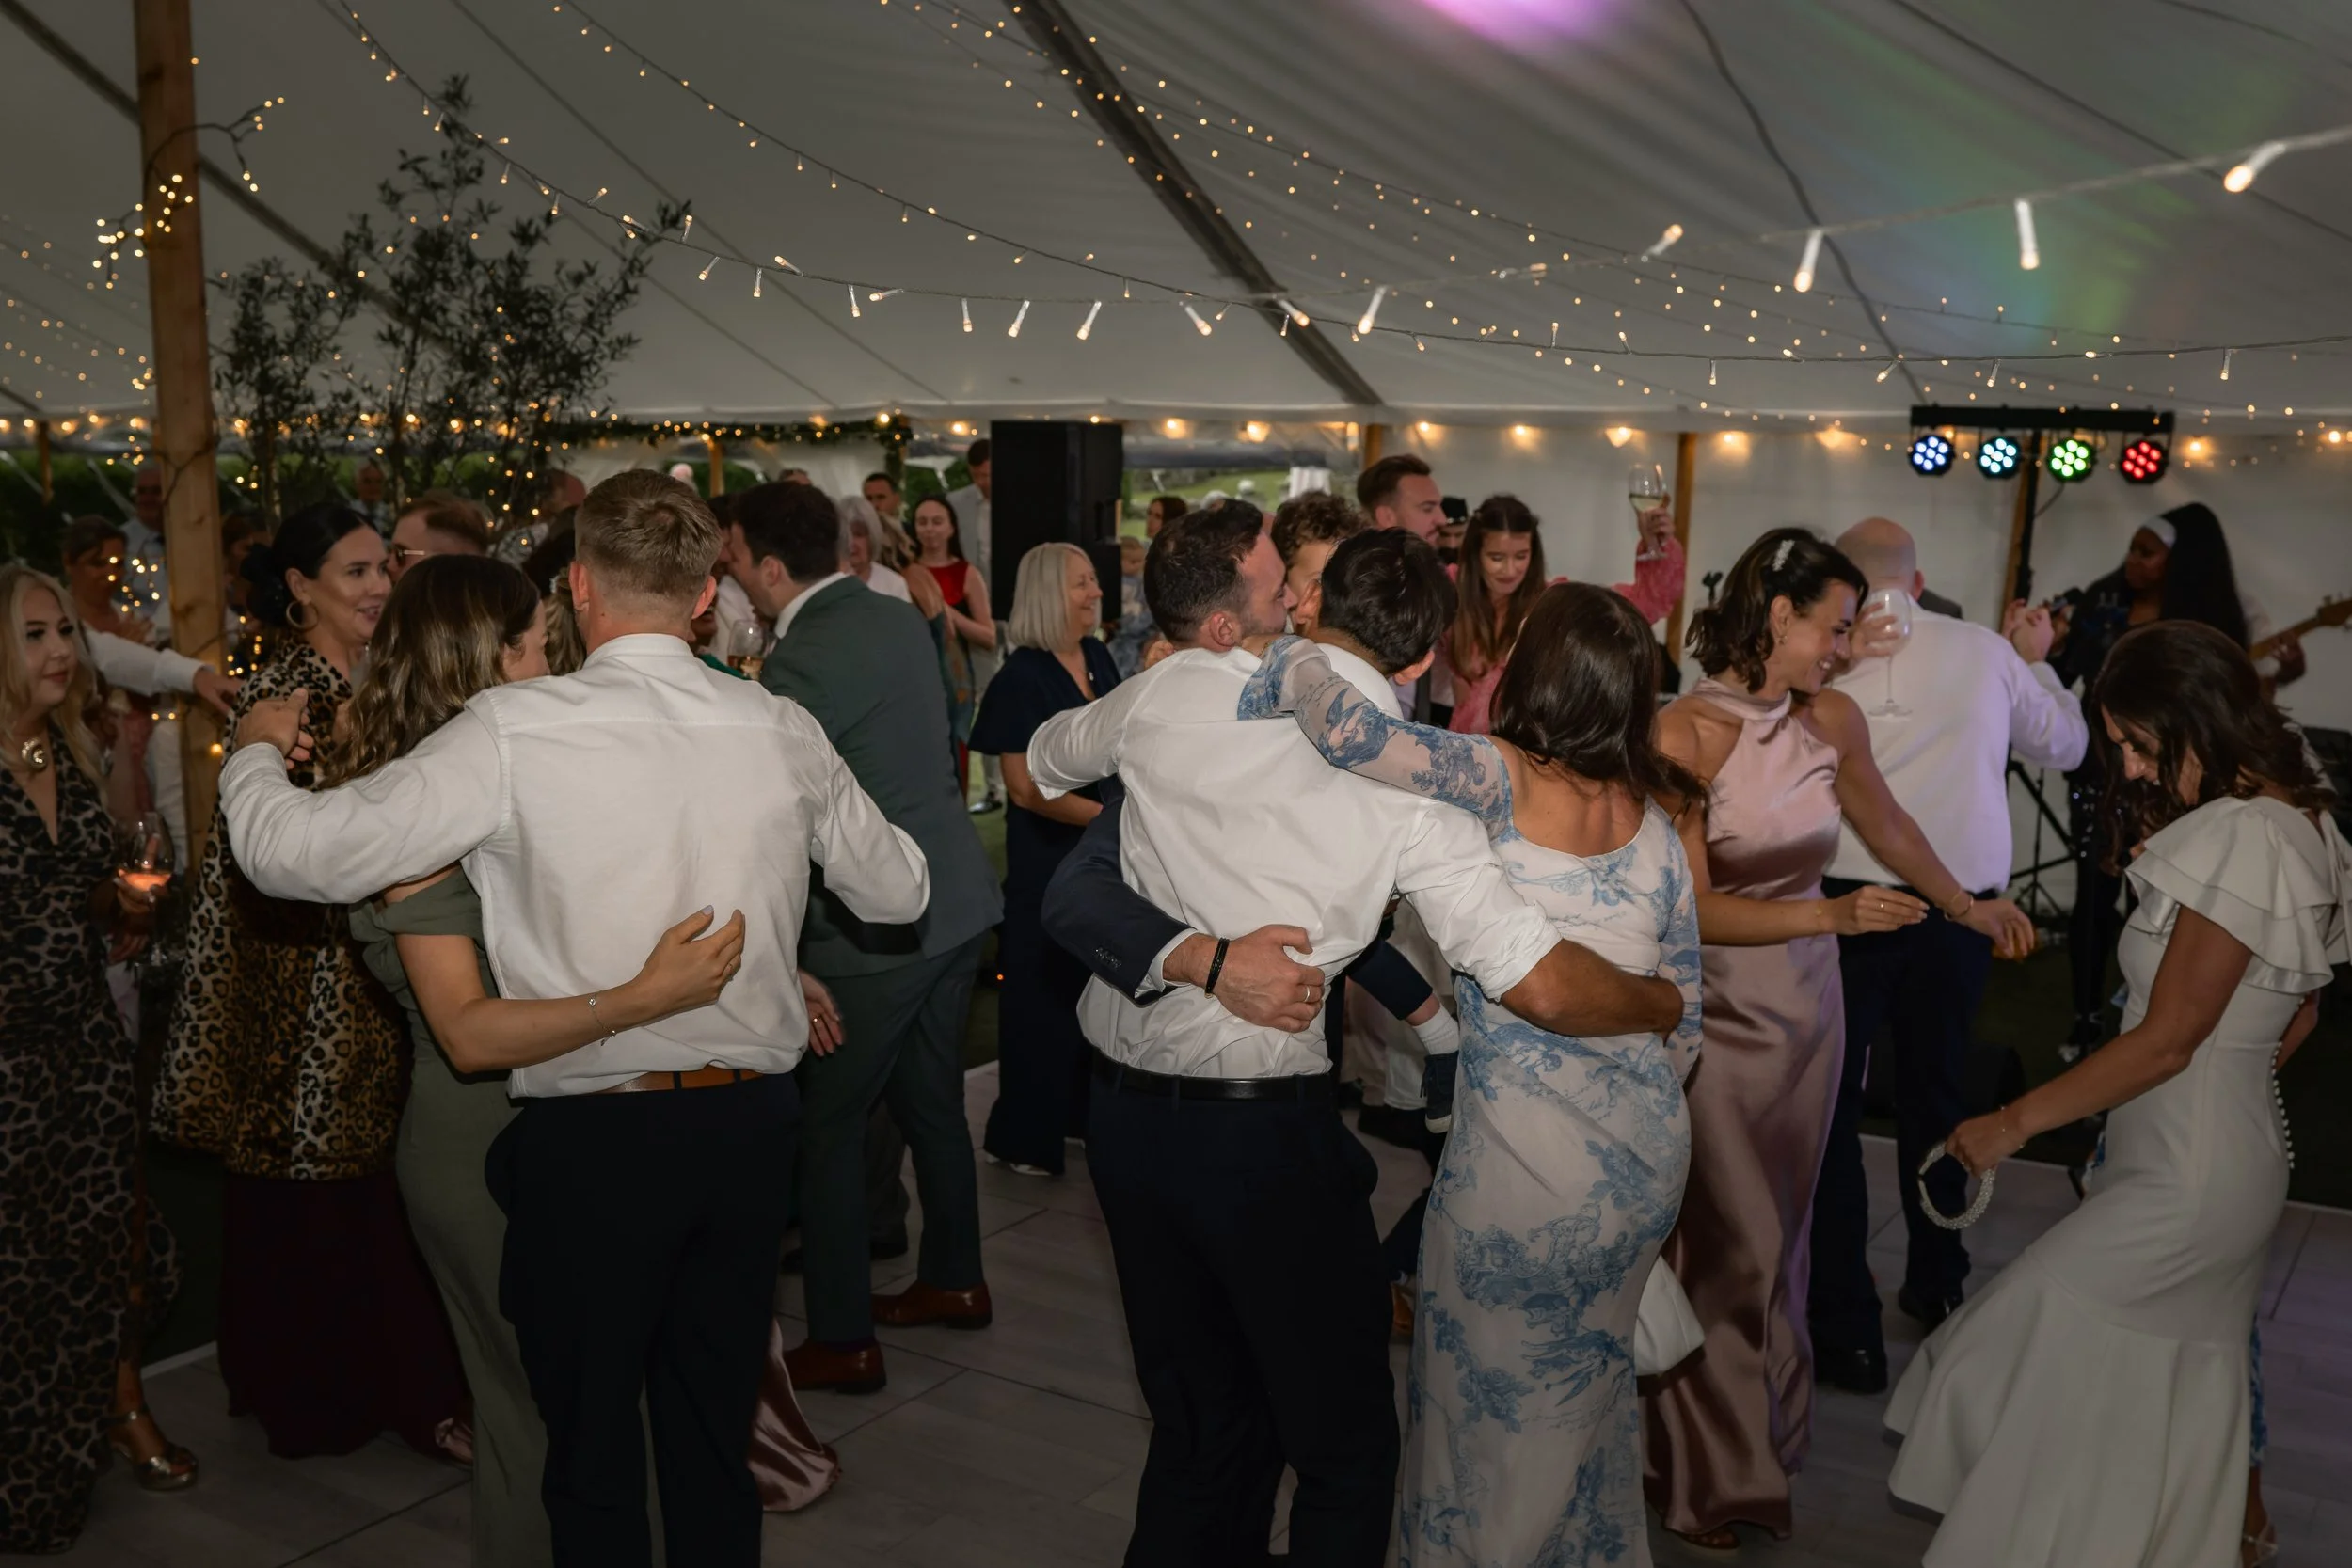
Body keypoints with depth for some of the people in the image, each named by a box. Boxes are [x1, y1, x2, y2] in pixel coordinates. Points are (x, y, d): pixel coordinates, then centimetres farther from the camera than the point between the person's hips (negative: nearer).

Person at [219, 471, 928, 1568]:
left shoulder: (515, 731, -15)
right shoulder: (781, 733, -4)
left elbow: (296, 852, -13)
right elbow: (899, 892, 8)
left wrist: (255, 752, 8)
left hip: (590, 1137, -3)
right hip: (751, 1120, 4)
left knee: (592, 1456, 17)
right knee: (715, 1442, 21)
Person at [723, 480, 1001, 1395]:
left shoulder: (802, 662, -19)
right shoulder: (897, 618, 6)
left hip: (868, 927, -8)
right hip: (954, 900, 8)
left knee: (827, 1125, 4)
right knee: (933, 1102, 21)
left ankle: (842, 1340, 13)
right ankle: (953, 1281, 36)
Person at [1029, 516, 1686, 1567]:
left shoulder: (1168, 690, -1)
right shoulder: (1411, 772, -10)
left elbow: (1034, 770, 20)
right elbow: (1541, 985, -16)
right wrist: (1671, 1005, 4)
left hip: (1125, 1113, 5)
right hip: (1267, 1133, -5)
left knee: (1204, 1429, 21)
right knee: (1345, 1442, 14)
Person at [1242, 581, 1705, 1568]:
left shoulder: (1504, 780, -15)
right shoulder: (1653, 819, 3)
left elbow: (1343, 725, -29)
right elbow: (1683, 1016, 8)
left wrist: (1284, 662, -10)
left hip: (1524, 1160, -6)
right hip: (1648, 1154, 6)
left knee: (1489, 1396, 15)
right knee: (1591, 1379, 26)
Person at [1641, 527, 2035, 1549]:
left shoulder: (1833, 719, 0)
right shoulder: (1686, 732, -18)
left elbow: (1884, 821, 20)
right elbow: (1691, 906, -20)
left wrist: (1966, 905, 30)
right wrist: (1832, 915, -28)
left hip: (1807, 1000, 5)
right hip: (1716, 1006, -5)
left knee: (1778, 1231, 15)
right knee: (1724, 1243, 5)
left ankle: (1764, 1447, 33)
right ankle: (1709, 1474, 25)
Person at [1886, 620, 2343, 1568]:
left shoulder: (2243, 839, -21)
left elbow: (2168, 1038, -20)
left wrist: (2015, 1122, -13)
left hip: (2185, 1179, -10)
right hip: (2233, 1152, 10)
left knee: (2014, 1352, -3)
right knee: (2184, 1391, 18)